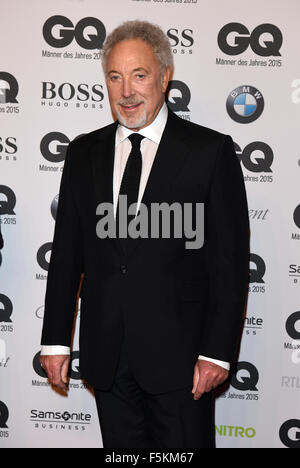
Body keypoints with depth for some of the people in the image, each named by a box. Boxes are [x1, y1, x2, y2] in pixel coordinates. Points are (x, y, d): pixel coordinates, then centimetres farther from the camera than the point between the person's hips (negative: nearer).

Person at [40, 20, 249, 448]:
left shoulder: (210, 151, -4)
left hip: (178, 355, -3)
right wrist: (56, 340, 6)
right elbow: (66, 252, 9)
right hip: (105, 357, 4)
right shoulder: (83, 154, 9)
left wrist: (218, 351, -10)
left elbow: (231, 260, -6)